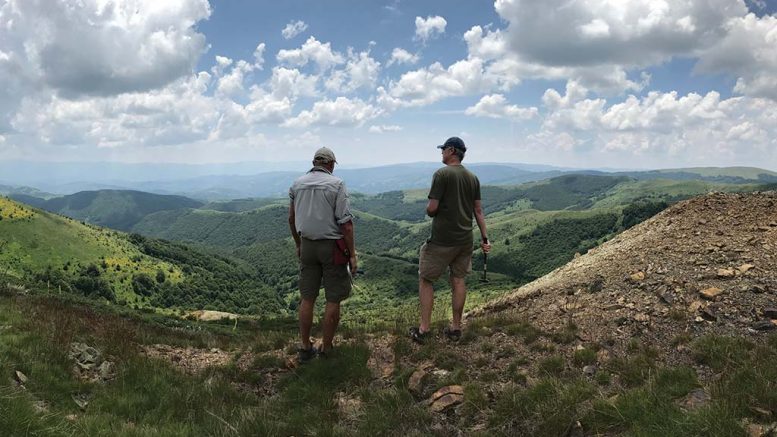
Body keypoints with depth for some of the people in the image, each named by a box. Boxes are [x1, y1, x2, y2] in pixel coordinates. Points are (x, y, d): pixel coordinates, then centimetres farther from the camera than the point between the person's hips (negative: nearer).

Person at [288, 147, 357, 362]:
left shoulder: (297, 184, 5)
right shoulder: (336, 184, -11)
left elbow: (291, 219, 12)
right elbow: (345, 222, -15)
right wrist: (352, 254, -10)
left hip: (308, 246, 5)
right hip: (332, 247, -5)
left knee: (307, 298, 11)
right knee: (333, 300, 5)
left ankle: (305, 349, 18)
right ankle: (326, 350, 12)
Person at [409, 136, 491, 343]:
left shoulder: (442, 174, -12)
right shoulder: (473, 178, 8)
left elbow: (432, 208, -16)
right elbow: (478, 211, 8)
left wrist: (429, 212, 7)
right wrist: (484, 238, 11)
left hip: (442, 240, -6)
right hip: (465, 239, 6)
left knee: (425, 280, 5)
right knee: (458, 280, 13)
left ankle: (423, 329, 6)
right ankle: (455, 327, 20)